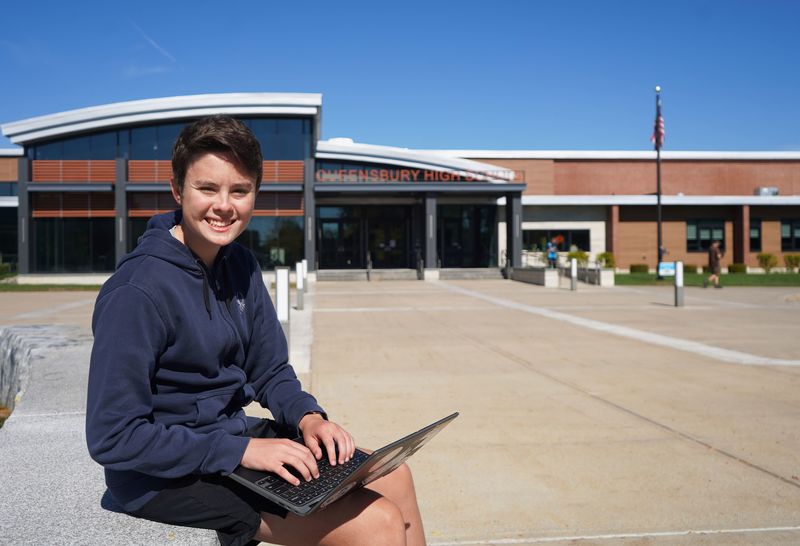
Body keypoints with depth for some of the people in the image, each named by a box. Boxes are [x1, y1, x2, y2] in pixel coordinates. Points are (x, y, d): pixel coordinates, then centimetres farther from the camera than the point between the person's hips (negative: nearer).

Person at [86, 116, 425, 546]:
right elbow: (113, 437, -22)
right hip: (168, 476, -8)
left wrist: (308, 417, -10)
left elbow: (271, 372, 10)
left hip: (235, 435, 8)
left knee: (392, 475, 9)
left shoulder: (239, 265, 2)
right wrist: (242, 450, -25)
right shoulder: (136, 292, -22)